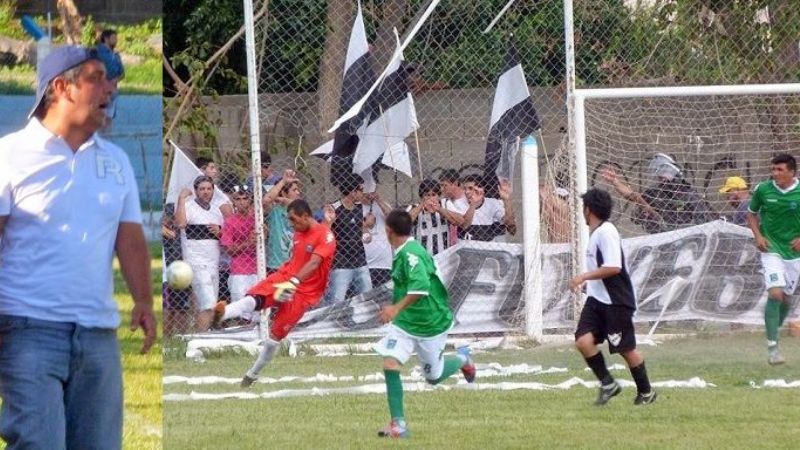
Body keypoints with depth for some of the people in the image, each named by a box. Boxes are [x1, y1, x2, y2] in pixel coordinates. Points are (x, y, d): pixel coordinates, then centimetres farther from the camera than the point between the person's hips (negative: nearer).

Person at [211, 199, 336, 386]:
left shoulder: (325, 235, -11)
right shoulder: (299, 233, 15)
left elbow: (314, 263, -25)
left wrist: (294, 281, -36)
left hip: (304, 291, -6)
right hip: (283, 278, 6)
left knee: (276, 334, -5)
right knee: (253, 298, -25)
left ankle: (253, 374, 11)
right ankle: (224, 313, -52)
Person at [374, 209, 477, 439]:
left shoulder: (411, 254, -25)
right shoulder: (401, 254, 4)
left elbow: (421, 287, -39)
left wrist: (397, 308, -42)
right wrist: (397, 309, 26)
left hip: (431, 324, -7)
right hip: (405, 322, 7)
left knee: (434, 377, 9)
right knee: (390, 365, -12)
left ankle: (462, 358, 41)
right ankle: (398, 424, -10)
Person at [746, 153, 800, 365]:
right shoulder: (763, 190, -6)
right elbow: (751, 214, 10)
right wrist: (758, 236, -4)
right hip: (771, 250, -2)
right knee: (775, 293, -17)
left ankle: (776, 329, 38)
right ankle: (772, 346, -15)